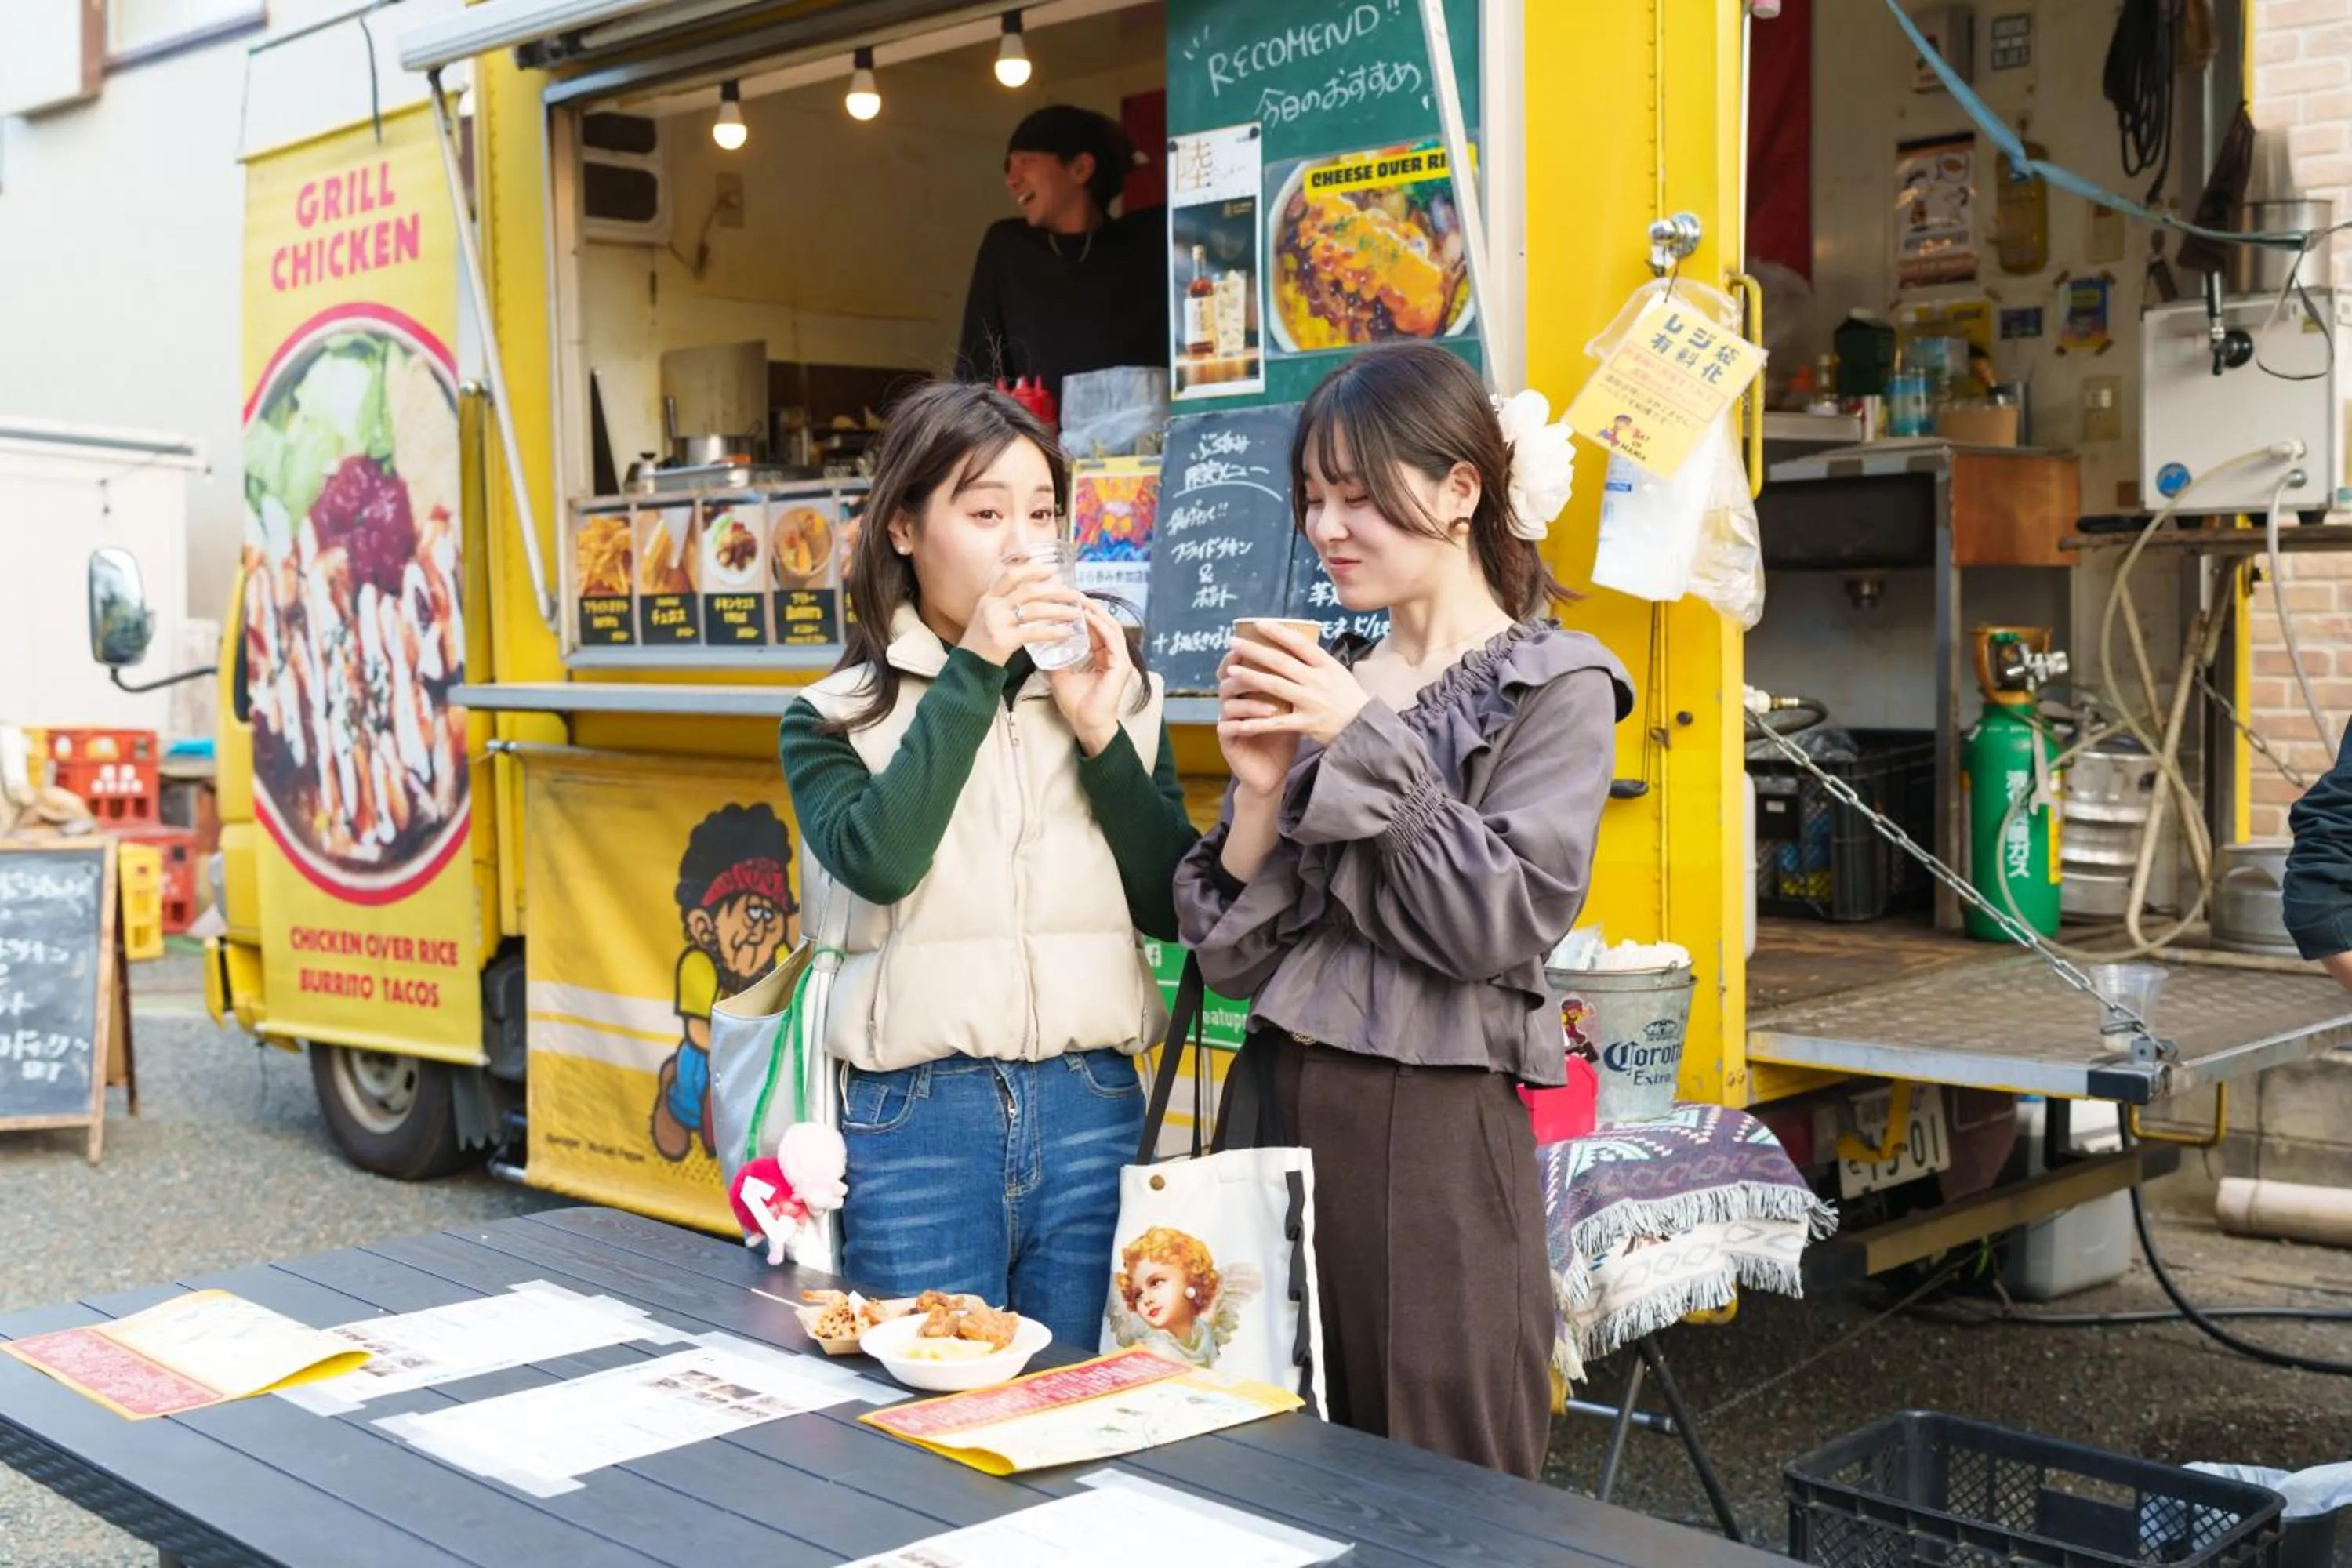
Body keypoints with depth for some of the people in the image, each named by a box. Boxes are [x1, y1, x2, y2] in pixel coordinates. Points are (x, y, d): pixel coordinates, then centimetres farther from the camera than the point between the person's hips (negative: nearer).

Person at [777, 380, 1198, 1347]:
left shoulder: (1117, 693, 10)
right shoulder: (836, 716, 4)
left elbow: (1173, 908, 3)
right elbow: (879, 861, -16)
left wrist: (1100, 739, -8)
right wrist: (969, 673, -12)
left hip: (1091, 1107, 2)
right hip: (916, 1117, -2)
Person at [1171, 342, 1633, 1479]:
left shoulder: (1553, 688, -2)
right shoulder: (1322, 683, 10)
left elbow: (1504, 920, -15)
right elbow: (1232, 955, 8)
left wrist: (1366, 745, -12)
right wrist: (1261, 790, -7)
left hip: (1435, 1129, -5)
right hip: (1283, 1110, 5)